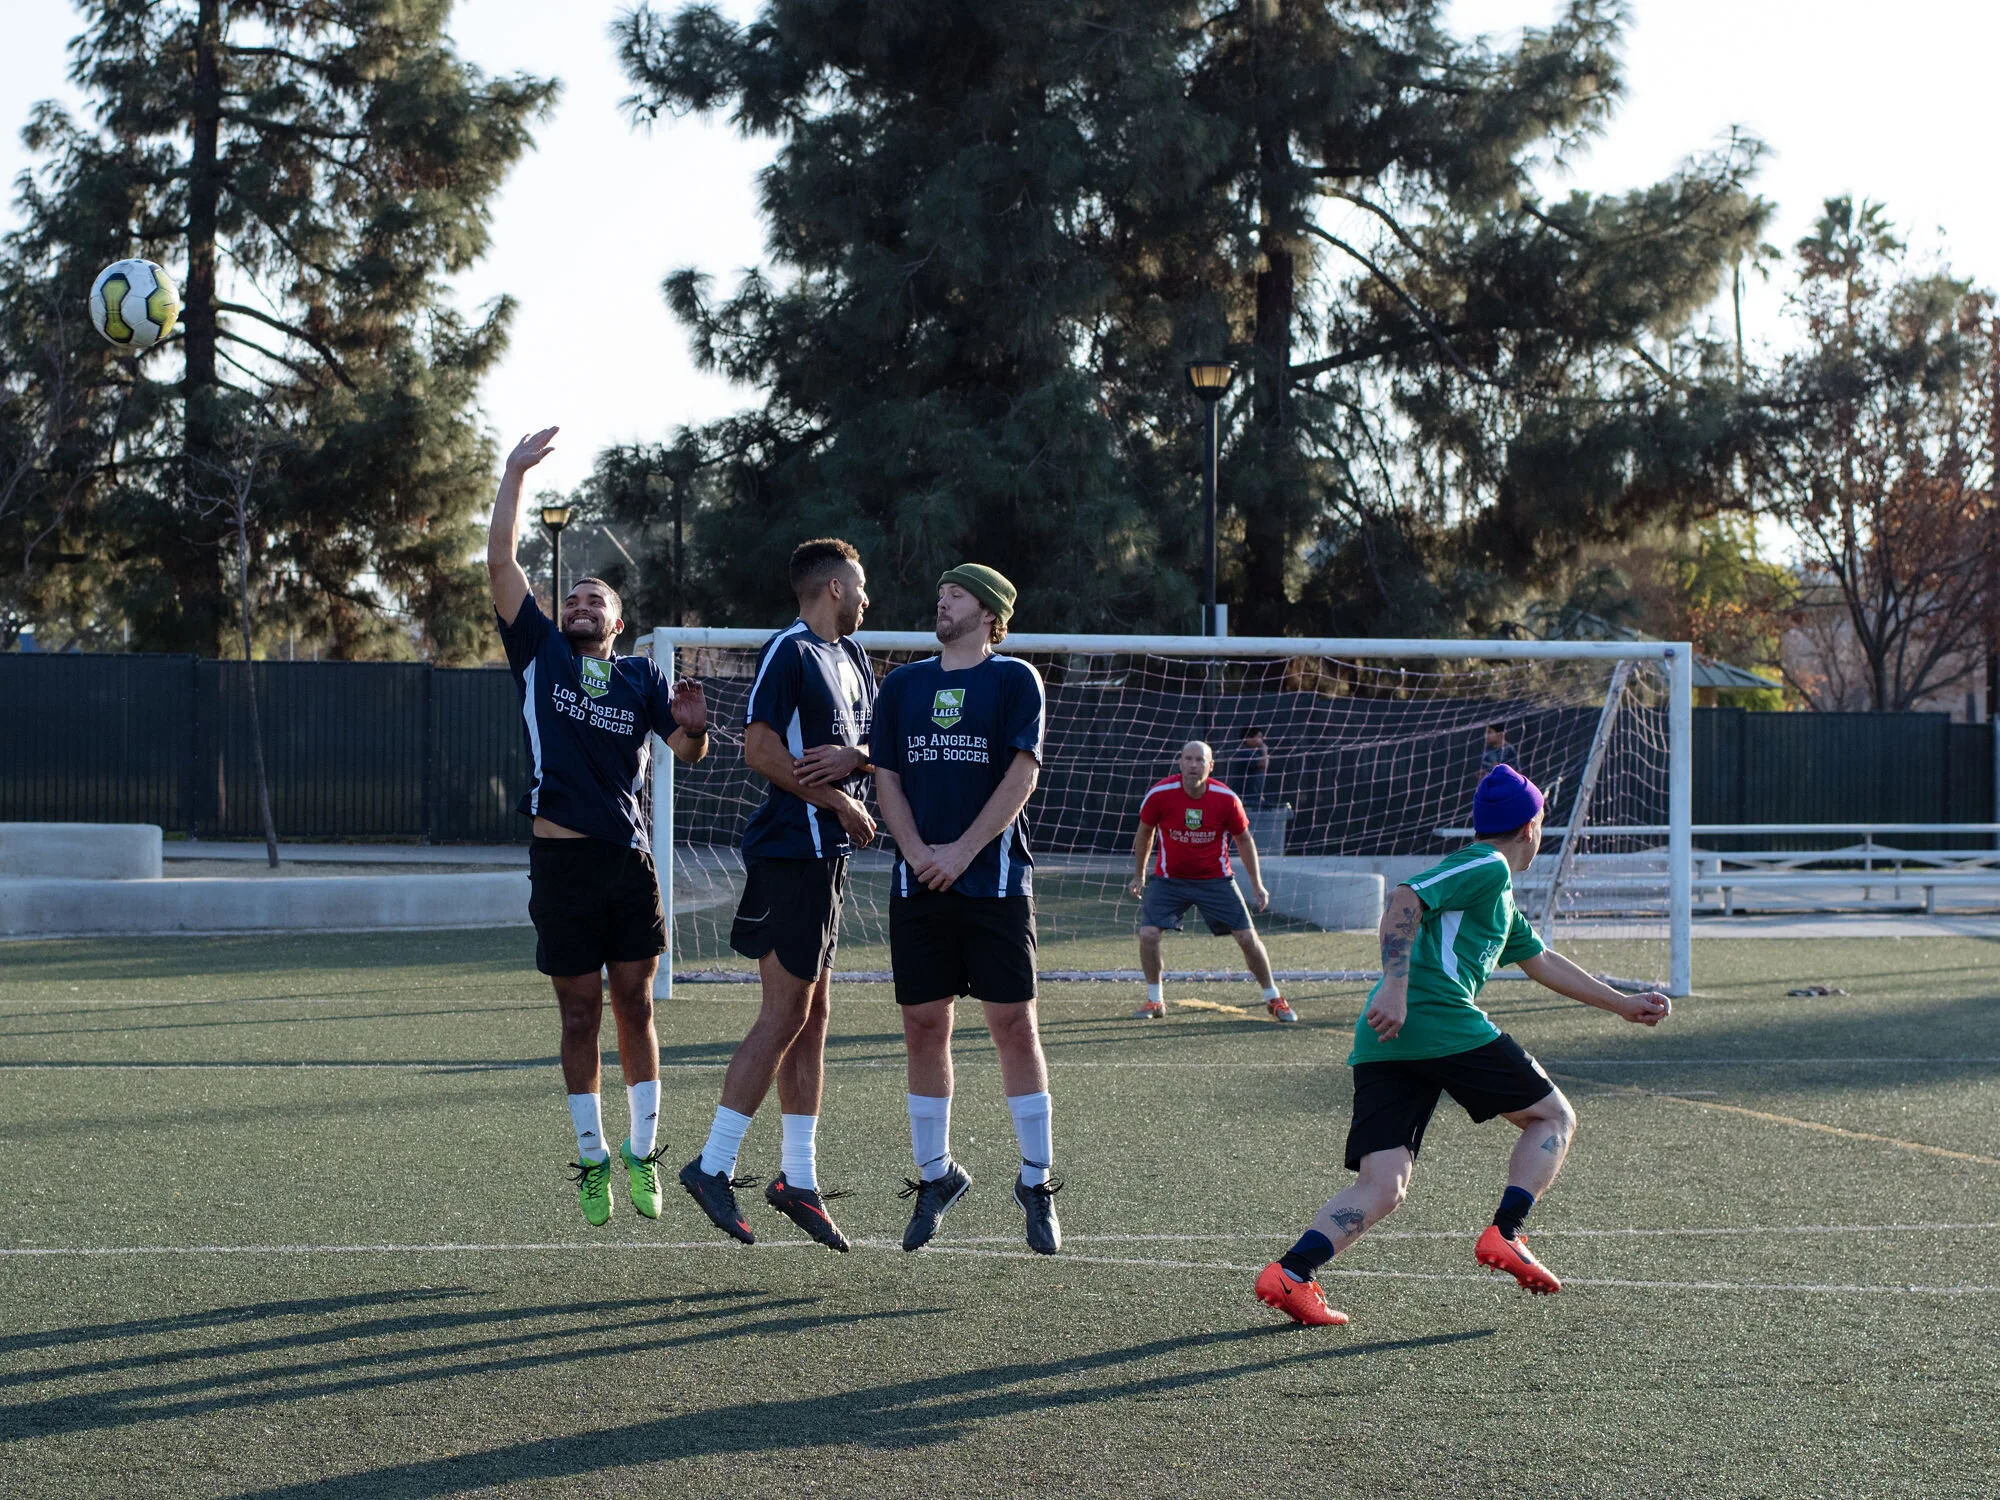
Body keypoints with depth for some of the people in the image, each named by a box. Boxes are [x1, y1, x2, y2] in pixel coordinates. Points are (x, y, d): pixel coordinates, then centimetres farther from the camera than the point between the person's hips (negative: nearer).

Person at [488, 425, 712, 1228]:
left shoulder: (641, 677, 11)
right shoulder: (539, 654, 7)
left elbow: (685, 750, 7)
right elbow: (501, 562, 1)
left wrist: (694, 728, -17)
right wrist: (515, 472, -2)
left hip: (628, 858, 1)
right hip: (561, 858, -1)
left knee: (633, 1006, 4)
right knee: (580, 1012, 4)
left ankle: (642, 1151, 12)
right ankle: (591, 1159, 12)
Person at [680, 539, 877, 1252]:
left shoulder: (852, 656, 17)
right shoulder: (789, 652, -11)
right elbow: (760, 749, -18)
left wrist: (855, 755, -8)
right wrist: (843, 805, -14)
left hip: (828, 853, 9)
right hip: (790, 851, -9)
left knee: (812, 1015, 10)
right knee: (785, 1012, -10)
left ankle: (797, 1177, 14)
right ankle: (713, 1165, -6)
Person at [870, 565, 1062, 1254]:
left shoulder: (1015, 680, 2)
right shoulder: (902, 684, 13)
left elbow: (1022, 775, -6)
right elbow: (886, 778, 9)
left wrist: (962, 852, -13)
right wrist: (918, 854, -6)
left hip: (993, 879, -3)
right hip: (918, 883, 3)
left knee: (1014, 1026, -4)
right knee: (924, 1029, 4)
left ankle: (1037, 1181, 4)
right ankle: (935, 1174, 16)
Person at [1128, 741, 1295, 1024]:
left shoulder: (1226, 799, -15)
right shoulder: (1159, 795, -16)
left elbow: (1243, 839, 2)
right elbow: (1145, 833, 4)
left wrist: (1256, 884, 4)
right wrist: (1139, 875, 11)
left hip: (1215, 880, 0)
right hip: (1168, 878, 0)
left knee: (1248, 937, -3)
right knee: (1148, 934, -16)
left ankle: (1273, 999, 15)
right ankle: (1155, 1000, 5)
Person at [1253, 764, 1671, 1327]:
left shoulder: (1498, 892, 32)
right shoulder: (1487, 867, 1)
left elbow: (1542, 962, 44)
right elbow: (1403, 901, -13)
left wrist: (1623, 1004, 50)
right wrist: (1395, 987, -23)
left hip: (1382, 1043, 9)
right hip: (1442, 1023, -9)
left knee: (1381, 1188, -1)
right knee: (1555, 1118, 9)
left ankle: (1290, 1271, -19)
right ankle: (1504, 1235, -4)